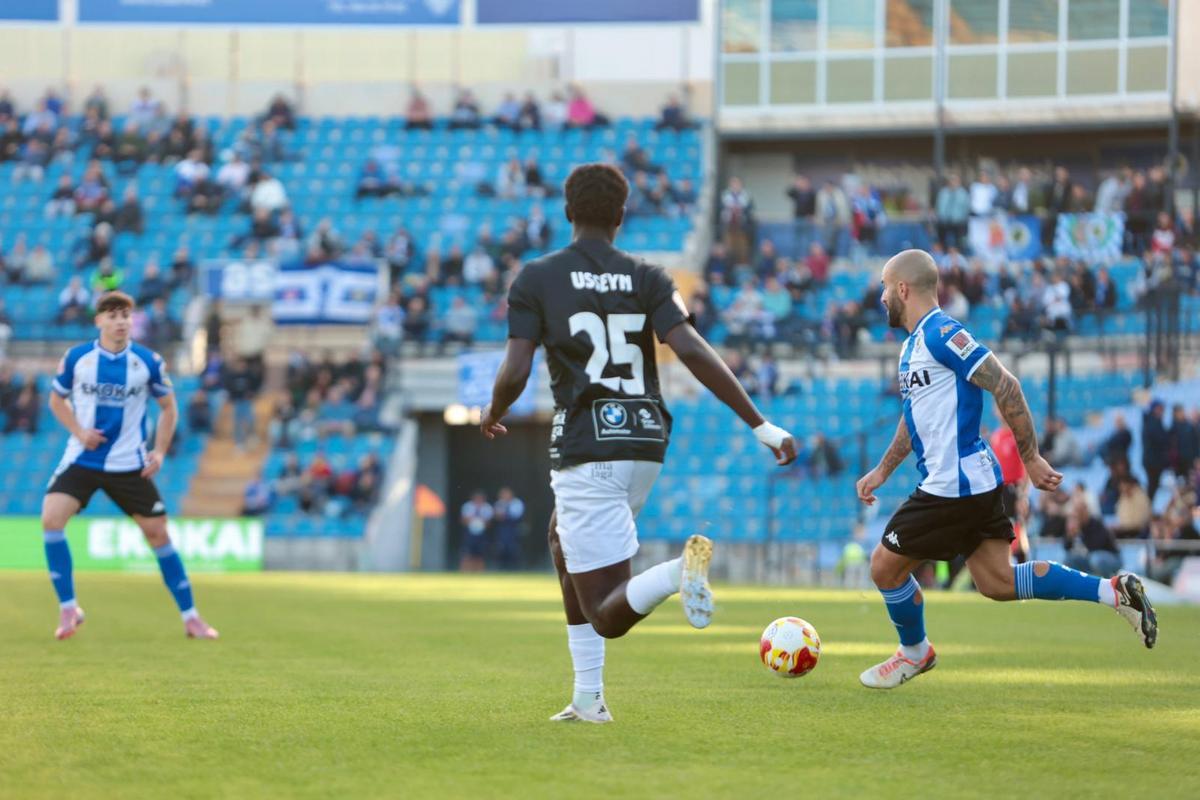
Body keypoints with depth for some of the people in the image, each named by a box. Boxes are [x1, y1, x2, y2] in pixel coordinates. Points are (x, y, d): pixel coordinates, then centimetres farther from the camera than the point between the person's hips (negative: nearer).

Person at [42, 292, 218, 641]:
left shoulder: (148, 362, -5)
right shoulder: (76, 358, -4)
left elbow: (168, 407, 8)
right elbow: (57, 400, 10)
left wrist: (160, 451, -4)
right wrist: (79, 432, -7)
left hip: (128, 464, 0)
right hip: (82, 460, 0)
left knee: (157, 532, 1)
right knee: (51, 518, -20)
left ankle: (190, 617, 13)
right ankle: (68, 608, -8)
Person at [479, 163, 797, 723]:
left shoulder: (536, 279, 0)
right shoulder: (647, 278, 6)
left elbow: (514, 374, -7)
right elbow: (693, 351, -8)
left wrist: (493, 415, 16)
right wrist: (761, 425, -9)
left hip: (586, 449, -5)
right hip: (647, 444, 5)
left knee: (608, 617, -4)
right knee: (562, 541, 31)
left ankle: (679, 570, -39)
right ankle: (588, 698, 24)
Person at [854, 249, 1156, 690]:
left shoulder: (941, 334, -15)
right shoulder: (913, 345, 16)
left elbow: (1005, 387, -19)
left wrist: (1031, 459, -18)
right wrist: (882, 470, 27)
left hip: (954, 485, -10)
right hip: (975, 485, 10)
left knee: (885, 566, 1)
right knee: (998, 583, 9)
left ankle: (914, 653, 22)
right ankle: (1113, 592, 9)